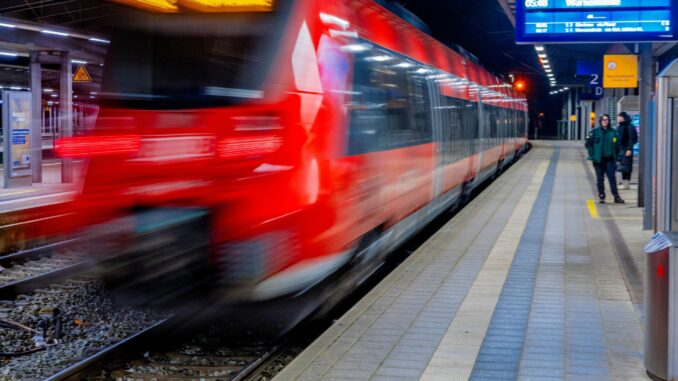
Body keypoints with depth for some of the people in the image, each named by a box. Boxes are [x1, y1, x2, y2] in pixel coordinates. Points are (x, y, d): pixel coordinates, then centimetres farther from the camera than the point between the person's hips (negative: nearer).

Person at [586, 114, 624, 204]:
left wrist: (616, 156, 3)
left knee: (612, 177, -4)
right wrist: (592, 155, -6)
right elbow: (588, 144, 2)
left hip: (610, 159, 1)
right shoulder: (595, 132, 0)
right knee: (600, 179, 5)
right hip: (598, 159, -1)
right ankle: (601, 196, 14)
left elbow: (616, 145, 12)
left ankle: (616, 196, -3)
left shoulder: (613, 132, 6)